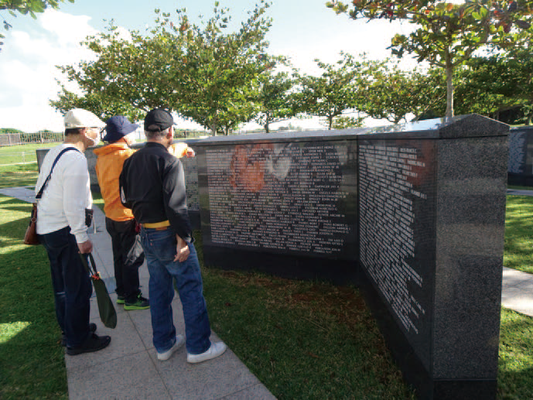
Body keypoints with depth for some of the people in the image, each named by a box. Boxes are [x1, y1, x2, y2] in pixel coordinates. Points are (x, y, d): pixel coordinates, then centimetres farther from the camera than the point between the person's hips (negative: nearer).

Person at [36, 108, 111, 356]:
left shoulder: (53, 154, 12)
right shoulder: (75, 159, -19)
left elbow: (40, 189, 20)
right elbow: (73, 205, -24)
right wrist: (82, 238, -18)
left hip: (46, 227, 10)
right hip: (64, 232, -10)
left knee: (63, 284, 21)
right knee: (78, 287, 2)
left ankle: (70, 329, 36)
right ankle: (78, 340, 14)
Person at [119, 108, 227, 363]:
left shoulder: (131, 161, 9)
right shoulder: (169, 161, -16)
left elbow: (126, 199, 14)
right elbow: (175, 204, -23)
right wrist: (183, 239, -20)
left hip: (146, 235, 8)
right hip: (167, 235, -8)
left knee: (159, 289, 17)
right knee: (191, 288, 3)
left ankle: (164, 345, 28)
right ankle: (198, 347, 12)